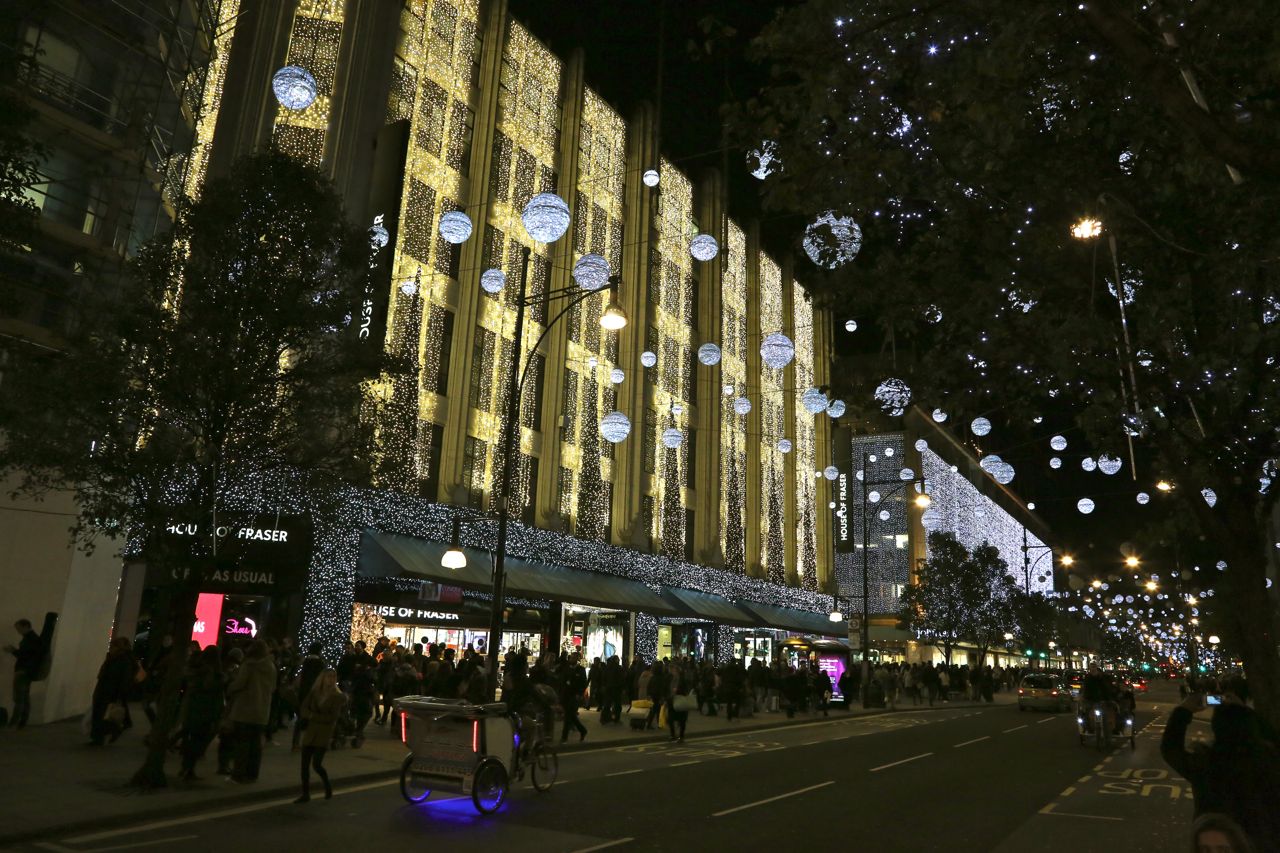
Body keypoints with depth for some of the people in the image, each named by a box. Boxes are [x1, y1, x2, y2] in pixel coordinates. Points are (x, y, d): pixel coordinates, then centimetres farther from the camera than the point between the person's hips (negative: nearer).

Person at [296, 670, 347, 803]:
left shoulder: (337, 697, -4)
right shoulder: (313, 692, 5)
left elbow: (333, 717, -10)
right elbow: (303, 710, -1)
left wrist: (313, 716, -12)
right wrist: (316, 717, -17)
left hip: (324, 733, -4)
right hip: (310, 731, 4)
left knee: (316, 764, -9)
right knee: (305, 764, 1)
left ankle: (328, 786, 17)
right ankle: (305, 794, 14)